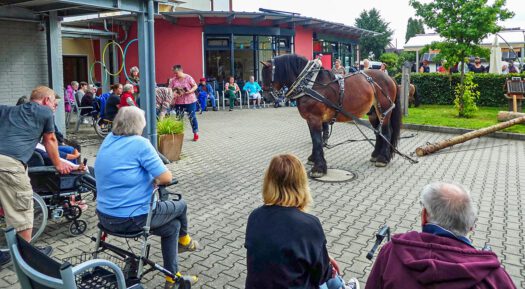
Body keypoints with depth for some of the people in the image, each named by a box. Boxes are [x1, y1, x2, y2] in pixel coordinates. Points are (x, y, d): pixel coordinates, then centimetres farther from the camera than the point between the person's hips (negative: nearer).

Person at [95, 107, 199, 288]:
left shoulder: (108, 140, 6)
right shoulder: (140, 143, -18)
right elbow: (166, 178, -17)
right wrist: (155, 180, 4)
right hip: (132, 218, -8)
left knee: (172, 226, 22)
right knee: (180, 205, 17)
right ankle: (184, 241, 46)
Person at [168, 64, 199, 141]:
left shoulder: (188, 78, -6)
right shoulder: (173, 80, 2)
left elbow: (195, 86, -4)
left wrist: (190, 91, -22)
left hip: (190, 101, -3)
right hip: (178, 102, 3)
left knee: (192, 117, 1)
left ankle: (196, 133, 12)